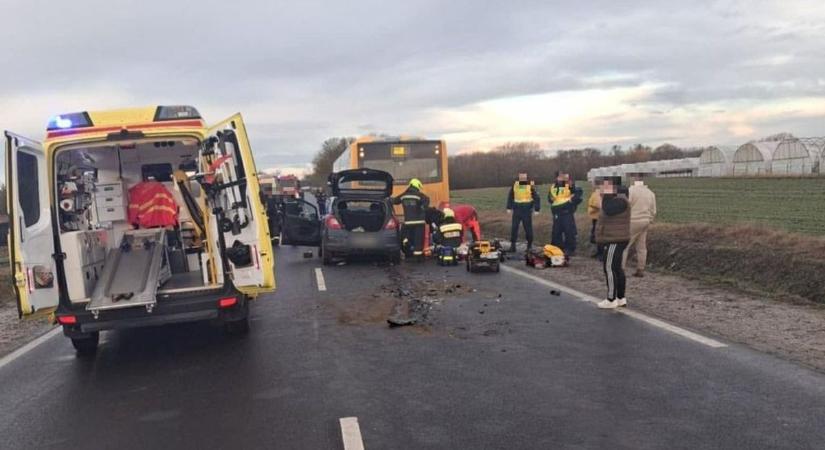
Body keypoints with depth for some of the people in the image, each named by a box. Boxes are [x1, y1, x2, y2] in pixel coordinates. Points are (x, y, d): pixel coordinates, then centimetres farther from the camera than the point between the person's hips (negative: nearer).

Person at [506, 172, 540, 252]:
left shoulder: (531, 185, -4)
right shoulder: (515, 184, 6)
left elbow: (536, 198, -2)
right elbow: (510, 196, 15)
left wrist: (536, 209, -7)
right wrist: (509, 208, 10)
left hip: (527, 210, -3)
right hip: (517, 209, 3)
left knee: (528, 228, 4)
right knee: (514, 227, 0)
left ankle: (529, 245, 17)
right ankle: (512, 245, 5)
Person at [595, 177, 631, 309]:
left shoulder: (620, 200, -17)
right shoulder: (616, 199, 17)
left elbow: (608, 210, -32)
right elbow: (608, 212, 18)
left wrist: (607, 194, -23)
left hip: (615, 241, -11)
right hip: (614, 240, 11)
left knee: (609, 269, -8)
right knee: (616, 269, 13)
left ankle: (611, 300, -3)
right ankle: (621, 298, 19)